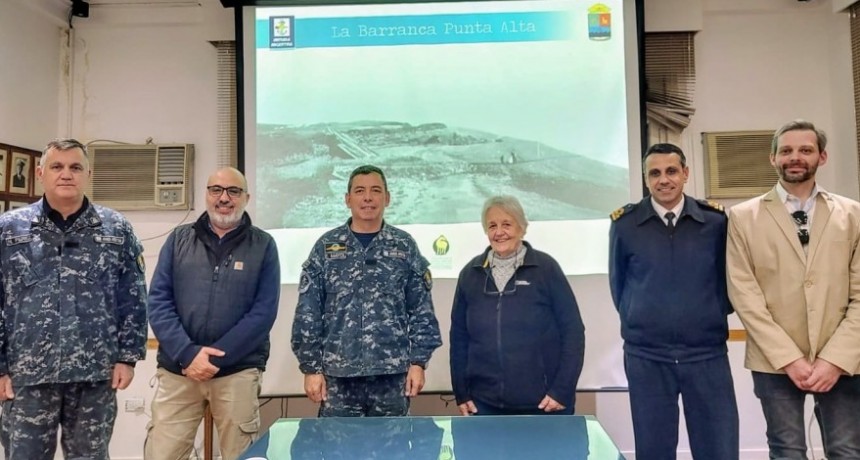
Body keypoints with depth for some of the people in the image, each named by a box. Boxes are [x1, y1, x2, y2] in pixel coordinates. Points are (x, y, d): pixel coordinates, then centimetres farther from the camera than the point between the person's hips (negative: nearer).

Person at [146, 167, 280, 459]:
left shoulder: (263, 246, 2)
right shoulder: (179, 239, 8)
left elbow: (263, 312, -5)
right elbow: (158, 301, 2)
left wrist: (214, 358, -12)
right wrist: (187, 354, -12)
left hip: (237, 372, -1)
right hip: (178, 370, 2)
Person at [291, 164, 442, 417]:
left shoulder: (405, 246, 4)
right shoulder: (326, 246, 3)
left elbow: (422, 310, 3)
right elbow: (307, 313, 2)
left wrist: (418, 362, -2)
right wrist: (311, 367, -2)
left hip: (392, 373, 1)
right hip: (338, 374, 0)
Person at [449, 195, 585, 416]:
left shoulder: (546, 268, -4)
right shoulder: (470, 273, 5)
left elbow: (572, 330, -4)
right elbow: (459, 336, 9)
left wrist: (562, 389, -9)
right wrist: (461, 392, 6)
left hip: (543, 403, -2)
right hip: (486, 403, 3)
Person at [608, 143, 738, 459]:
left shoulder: (716, 220, -2)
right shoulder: (624, 223, -4)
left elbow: (726, 278, 11)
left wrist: (712, 318, 10)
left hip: (707, 355, 1)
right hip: (646, 357, 0)